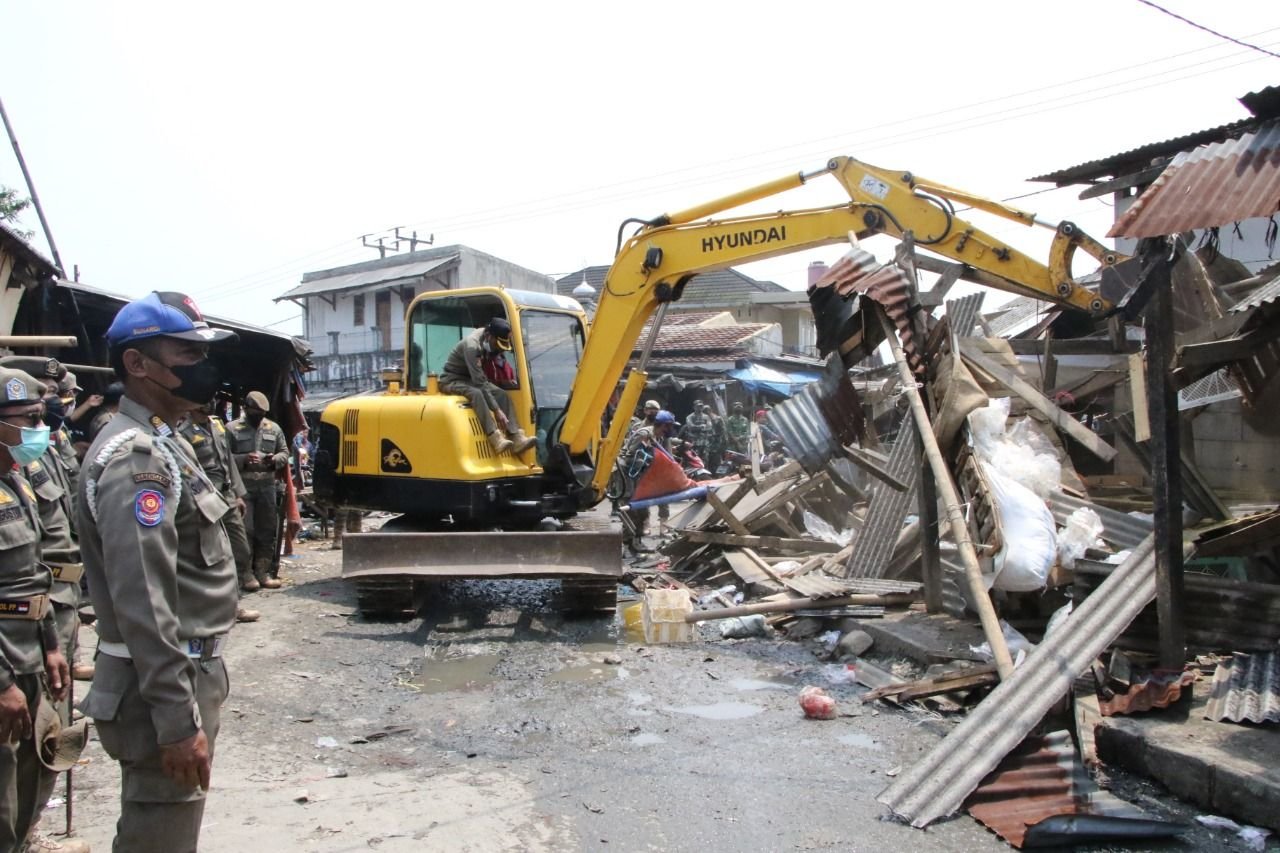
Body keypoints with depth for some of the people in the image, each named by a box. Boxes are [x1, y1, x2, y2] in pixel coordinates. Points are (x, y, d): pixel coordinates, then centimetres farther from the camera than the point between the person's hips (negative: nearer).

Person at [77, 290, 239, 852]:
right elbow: (142, 606, -26)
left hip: (185, 674, 10)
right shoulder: (136, 459, -21)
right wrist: (179, 723, -25)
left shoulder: (159, 442, 12)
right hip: (164, 692, -10)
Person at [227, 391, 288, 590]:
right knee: (245, 531, -6)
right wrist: (243, 459, -20)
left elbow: (285, 453, 15)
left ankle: (263, 572, 14)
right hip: (242, 486, -4)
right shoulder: (232, 429, 2)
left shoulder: (274, 428, 13)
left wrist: (275, 459, -8)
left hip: (268, 486, 4)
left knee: (267, 531, 6)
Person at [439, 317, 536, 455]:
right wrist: (497, 410, -36)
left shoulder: (487, 337, -6)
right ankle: (496, 438, -44)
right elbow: (480, 383, -35)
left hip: (470, 378, 8)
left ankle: (517, 437, -26)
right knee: (476, 393, -38)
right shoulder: (471, 346, -31)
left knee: (501, 394, -16)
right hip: (452, 380, -8)